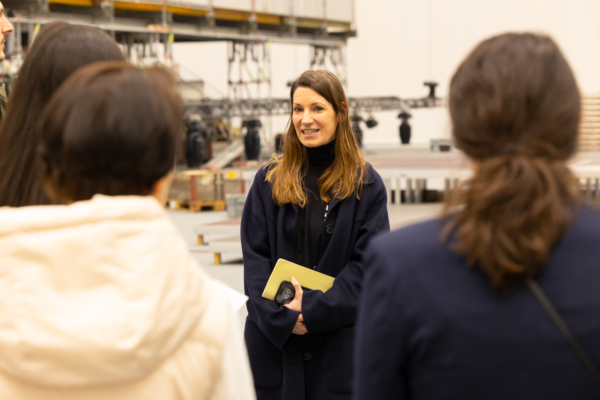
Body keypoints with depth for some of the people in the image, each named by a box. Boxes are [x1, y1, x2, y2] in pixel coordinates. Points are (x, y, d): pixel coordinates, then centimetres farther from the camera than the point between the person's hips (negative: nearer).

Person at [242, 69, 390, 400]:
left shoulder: (364, 183, 0)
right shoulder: (270, 180, 5)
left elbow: (368, 262, -5)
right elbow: (255, 257, 0)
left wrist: (314, 311, -14)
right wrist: (282, 316, -13)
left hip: (339, 341, -1)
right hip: (273, 340, 1)